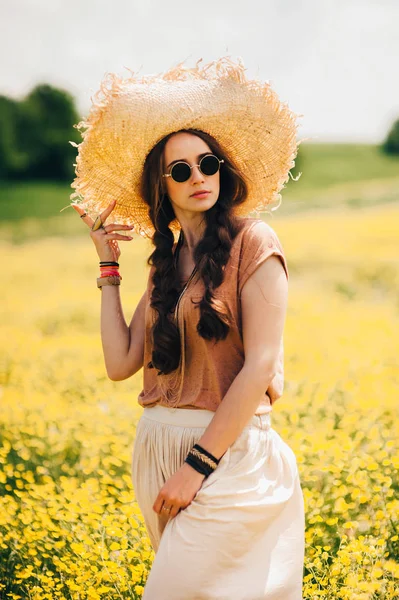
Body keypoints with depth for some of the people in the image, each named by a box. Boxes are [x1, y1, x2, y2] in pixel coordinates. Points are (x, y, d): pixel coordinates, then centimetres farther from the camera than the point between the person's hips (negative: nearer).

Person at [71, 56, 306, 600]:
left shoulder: (252, 240, -7)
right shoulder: (166, 261, 13)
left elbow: (261, 365, -14)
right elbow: (120, 362, 4)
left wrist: (198, 464, -14)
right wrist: (108, 265, 7)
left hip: (229, 453, -7)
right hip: (157, 450, 7)